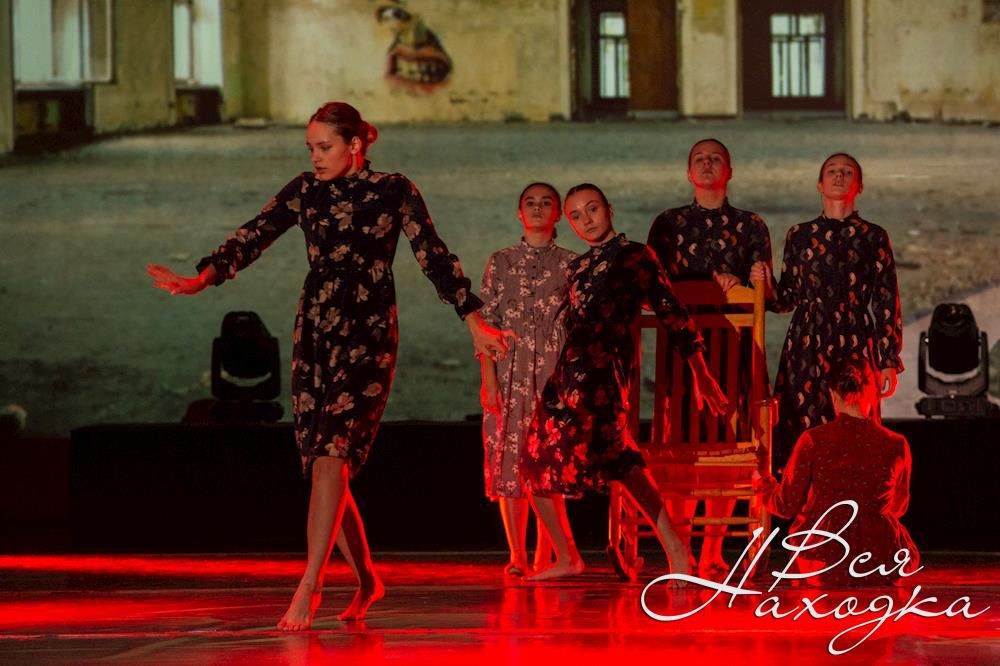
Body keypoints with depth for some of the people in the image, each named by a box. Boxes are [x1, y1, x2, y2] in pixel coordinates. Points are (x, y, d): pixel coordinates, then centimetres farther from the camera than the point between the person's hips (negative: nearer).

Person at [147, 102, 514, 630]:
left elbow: (433, 256, -2)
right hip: (314, 333, 5)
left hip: (368, 334, -5)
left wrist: (473, 319, -8)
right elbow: (252, 238, 0)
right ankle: (366, 580, 19)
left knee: (331, 455, -18)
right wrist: (201, 278, -16)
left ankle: (309, 586, -22)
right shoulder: (304, 191, 9)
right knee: (324, 463, 4)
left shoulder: (393, 191, 1)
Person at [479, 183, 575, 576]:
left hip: (554, 374, -1)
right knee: (509, 460, -3)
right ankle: (517, 556, 1)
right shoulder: (500, 262, 9)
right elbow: (487, 321, 5)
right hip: (510, 374, 1)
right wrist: (489, 378, -4)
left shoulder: (570, 264, 7)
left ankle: (543, 557, -1)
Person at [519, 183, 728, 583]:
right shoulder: (577, 267, 23)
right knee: (537, 461, 6)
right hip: (569, 370, 8)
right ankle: (567, 559, 17)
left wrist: (700, 373, -7)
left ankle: (673, 546, -34)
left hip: (604, 365, -8)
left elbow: (670, 311, -1)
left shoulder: (634, 255, 3)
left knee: (608, 449, -29)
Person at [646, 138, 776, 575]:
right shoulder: (668, 223, 13)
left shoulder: (750, 225, 13)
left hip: (734, 344, 0)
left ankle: (712, 550, -2)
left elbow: (764, 289, 6)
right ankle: (679, 550, -7)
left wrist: (738, 288, -14)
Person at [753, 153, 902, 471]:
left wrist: (889, 362, -2)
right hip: (807, 348, 1)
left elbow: (886, 302, 4)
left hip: (854, 348, -1)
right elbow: (788, 298, 12)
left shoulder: (873, 237, 6)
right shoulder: (799, 235, 11)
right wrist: (766, 284, -10)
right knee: (803, 432, -4)